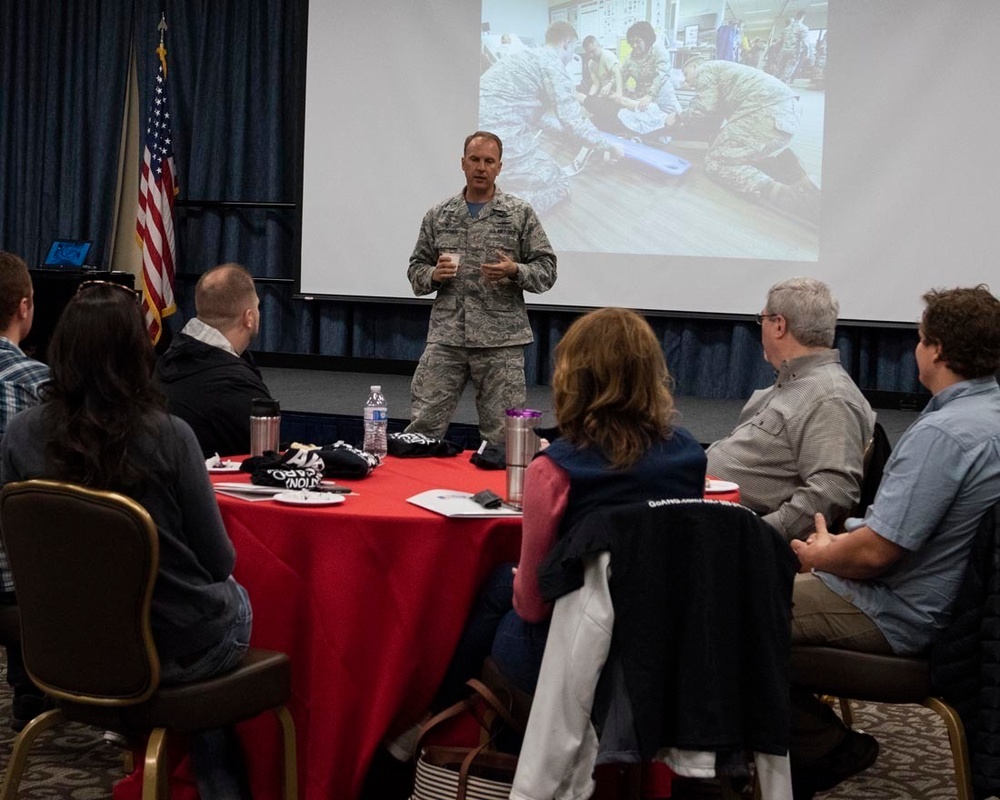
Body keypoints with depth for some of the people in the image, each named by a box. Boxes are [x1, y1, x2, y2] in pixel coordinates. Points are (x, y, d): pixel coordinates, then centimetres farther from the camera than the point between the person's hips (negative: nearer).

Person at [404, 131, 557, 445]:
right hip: (445, 337, 2)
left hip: (501, 340, -2)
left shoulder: (520, 214, 3)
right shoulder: (438, 216, 10)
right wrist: (433, 275, -6)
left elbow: (546, 269, 3)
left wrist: (515, 271, -17)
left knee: (501, 433, 3)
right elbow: (416, 269, 16)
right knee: (422, 425, -1)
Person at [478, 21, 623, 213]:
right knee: (556, 185, 1)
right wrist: (610, 147, 4)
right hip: (497, 135, -10)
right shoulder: (553, 66, -7)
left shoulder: (529, 56, 22)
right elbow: (574, 124, -9)